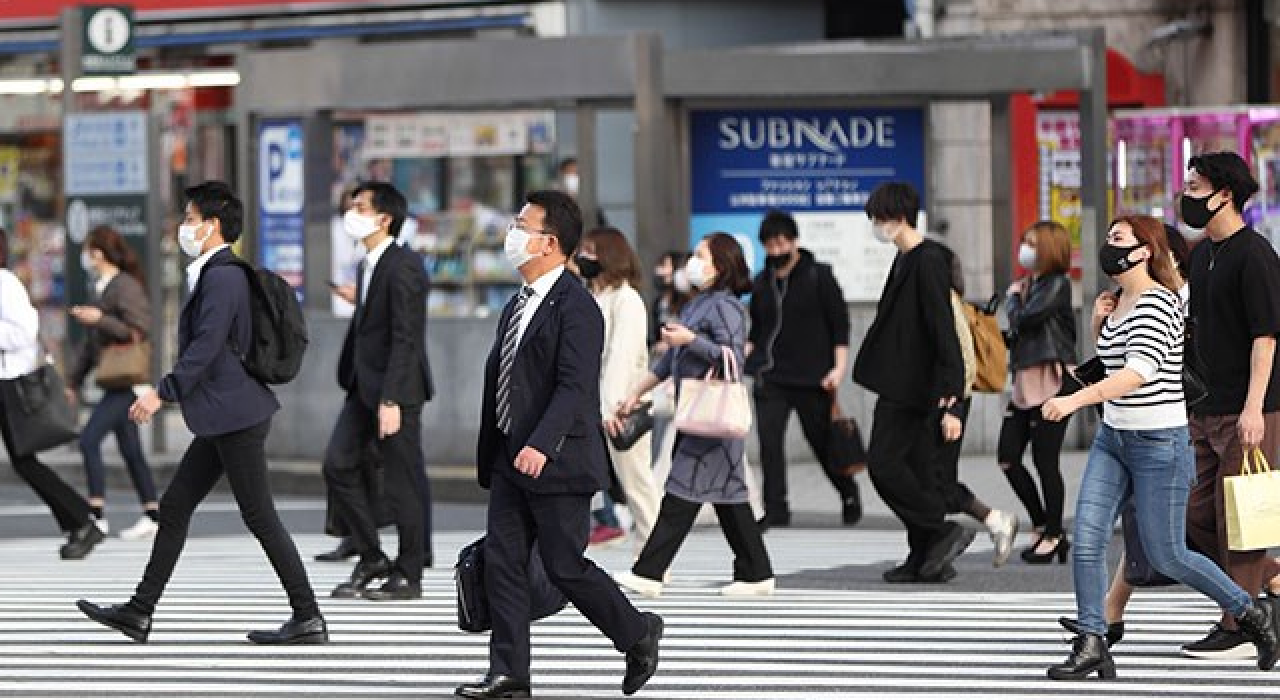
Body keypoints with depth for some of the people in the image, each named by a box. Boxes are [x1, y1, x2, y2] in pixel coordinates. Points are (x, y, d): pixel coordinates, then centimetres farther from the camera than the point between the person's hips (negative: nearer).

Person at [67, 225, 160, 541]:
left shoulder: (126, 288, -13)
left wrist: (99, 319, -21)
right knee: (130, 450, 10)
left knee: (89, 440, -14)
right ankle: (152, 517, 14)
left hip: (128, 380, -9)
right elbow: (92, 343, 21)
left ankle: (96, 515, -13)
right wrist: (74, 382, 21)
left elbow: (138, 332, -20)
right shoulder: (102, 289, 15)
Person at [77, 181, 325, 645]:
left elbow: (207, 346, -24)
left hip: (235, 415, -11)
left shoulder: (222, 276, -16)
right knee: (174, 507, 11)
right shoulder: (217, 274, 15)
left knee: (260, 518, -6)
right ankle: (139, 613, 15)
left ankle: (308, 618, -1)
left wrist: (163, 392, -22)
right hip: (222, 418, 11)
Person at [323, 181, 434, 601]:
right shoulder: (369, 266, 13)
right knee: (338, 465, 3)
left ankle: (408, 575, 9)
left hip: (395, 389, -9)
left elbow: (406, 338, -20)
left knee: (401, 482, 0)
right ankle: (371, 559, 13)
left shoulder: (403, 268, -16)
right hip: (364, 386, 9)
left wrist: (391, 400, -23)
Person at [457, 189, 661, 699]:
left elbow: (574, 386, -23)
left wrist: (541, 445, -33)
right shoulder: (517, 306, 14)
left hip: (557, 463, -9)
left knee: (566, 566, -2)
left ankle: (638, 634, 19)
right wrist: (491, 457, 18)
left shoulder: (575, 307, -14)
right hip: (510, 462, 9)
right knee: (501, 561, 3)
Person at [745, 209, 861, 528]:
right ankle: (775, 510, -7)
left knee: (822, 441, 7)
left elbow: (840, 323, -3)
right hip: (770, 377, 3)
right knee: (769, 440, -11)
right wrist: (742, 358, 4)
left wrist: (839, 367, -11)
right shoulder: (762, 283, 11)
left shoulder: (819, 276, -3)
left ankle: (849, 494, 31)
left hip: (812, 378, -3)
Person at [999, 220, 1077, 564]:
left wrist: (1013, 300, 2)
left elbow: (1025, 319, -17)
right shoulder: (1028, 285, 17)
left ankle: (1053, 536, 6)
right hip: (1026, 381, 9)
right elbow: (1017, 329, 15)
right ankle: (1043, 527, 16)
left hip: (1052, 380, -9)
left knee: (1045, 460, -4)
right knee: (1008, 456, 5)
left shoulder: (1058, 284, -7)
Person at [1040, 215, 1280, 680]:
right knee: (1087, 540, -5)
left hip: (1159, 444, -8)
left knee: (1166, 557, 2)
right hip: (1112, 437, 8)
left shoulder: (1158, 303, -17)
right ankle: (1091, 645, -1)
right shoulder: (1120, 303, 10)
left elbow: (1140, 371, -30)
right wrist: (1098, 323, 5)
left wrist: (1075, 400, -37)